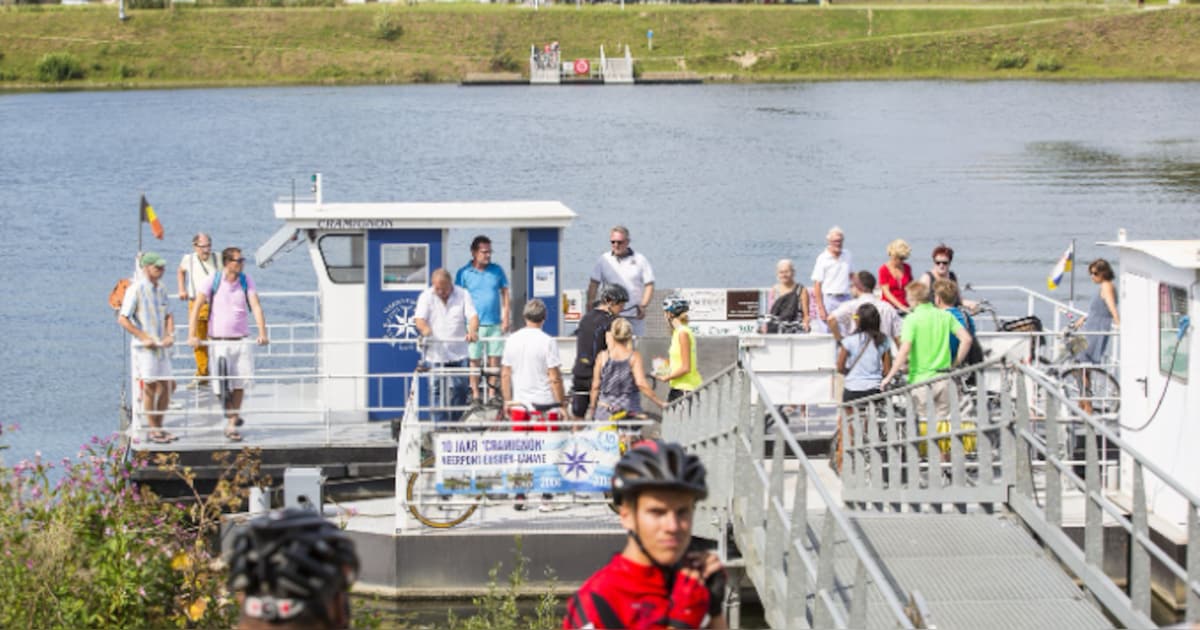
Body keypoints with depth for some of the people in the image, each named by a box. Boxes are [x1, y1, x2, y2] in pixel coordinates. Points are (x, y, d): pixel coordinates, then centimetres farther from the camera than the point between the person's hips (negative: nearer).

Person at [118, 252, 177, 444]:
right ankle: (153, 430, 4)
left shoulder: (160, 289, 11)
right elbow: (122, 319, -12)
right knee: (150, 386, -3)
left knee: (166, 385, 7)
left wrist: (170, 335, 2)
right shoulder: (136, 289, -10)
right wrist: (144, 338, -15)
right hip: (145, 347, -7)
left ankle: (159, 427, 17)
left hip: (161, 346, 7)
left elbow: (168, 315, 20)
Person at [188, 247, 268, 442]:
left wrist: (262, 333, -20)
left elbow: (256, 307, -5)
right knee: (223, 385, -5)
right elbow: (196, 307, -7)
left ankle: (231, 426, 10)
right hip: (219, 342, -2)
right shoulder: (214, 281, -4)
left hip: (242, 341, 2)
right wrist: (192, 335, -16)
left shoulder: (246, 281, 3)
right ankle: (231, 414, 21)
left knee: (240, 383, 1)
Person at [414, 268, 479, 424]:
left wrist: (472, 331, -30)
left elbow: (473, 316, -7)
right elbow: (419, 318, -10)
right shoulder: (426, 296, 1)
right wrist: (425, 329, -35)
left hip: (458, 352, 1)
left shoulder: (463, 295, 2)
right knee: (437, 390, -3)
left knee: (460, 388, 4)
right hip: (435, 352, -1)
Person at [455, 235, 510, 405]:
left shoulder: (497, 270, 7)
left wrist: (505, 318, 3)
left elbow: (505, 294, 11)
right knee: (474, 361, 1)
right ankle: (475, 395, 9)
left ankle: (492, 394, 14)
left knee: (494, 360, 6)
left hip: (495, 324, 3)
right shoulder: (464, 273, -1)